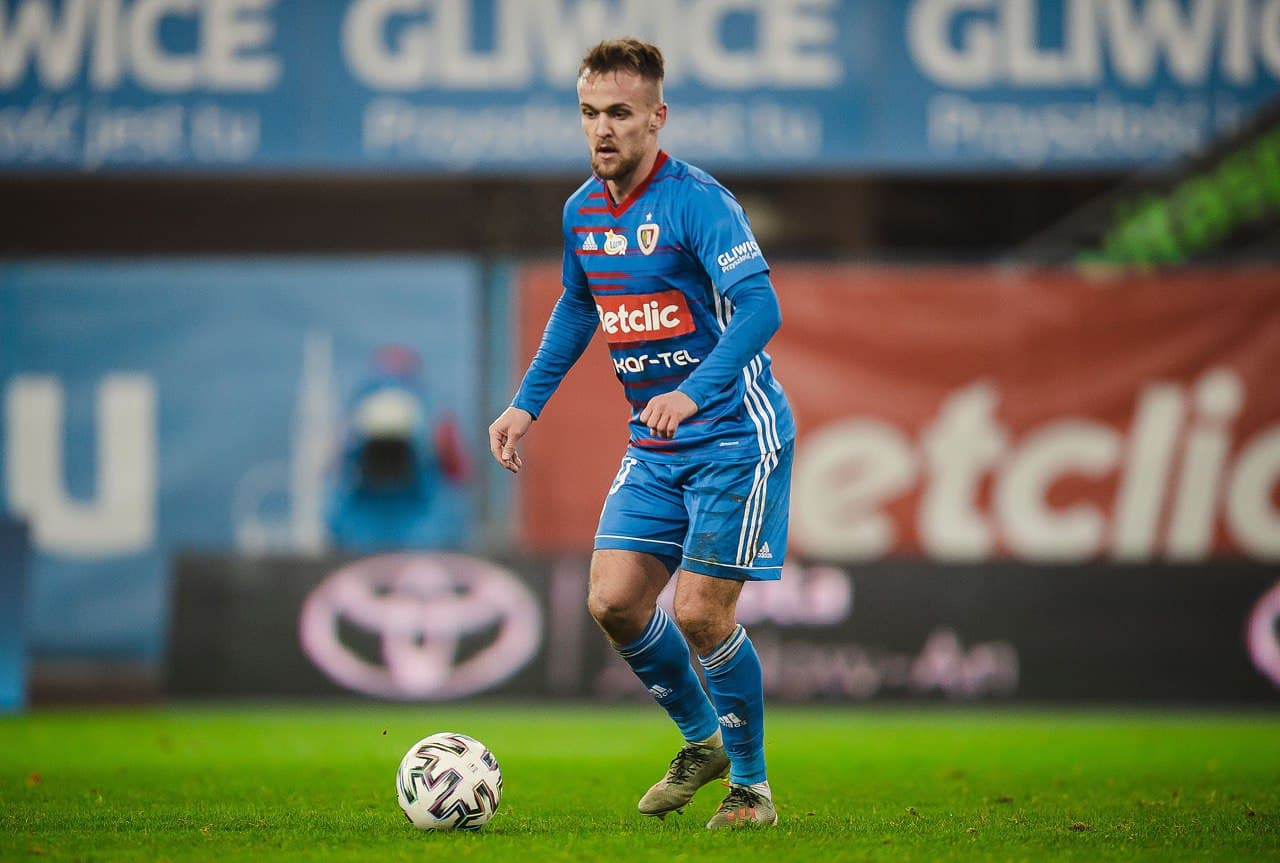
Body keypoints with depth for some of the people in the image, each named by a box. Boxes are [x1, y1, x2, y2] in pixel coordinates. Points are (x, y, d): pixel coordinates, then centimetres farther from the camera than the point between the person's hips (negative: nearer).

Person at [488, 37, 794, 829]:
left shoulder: (696, 201, -17)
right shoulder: (583, 211, 6)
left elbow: (761, 307, -28)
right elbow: (577, 308, 24)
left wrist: (694, 391, -40)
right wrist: (527, 404, 18)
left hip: (734, 436, -7)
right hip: (654, 447, 7)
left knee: (700, 612, -10)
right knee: (614, 600, -2)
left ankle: (751, 784, 9)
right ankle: (702, 740, 21)